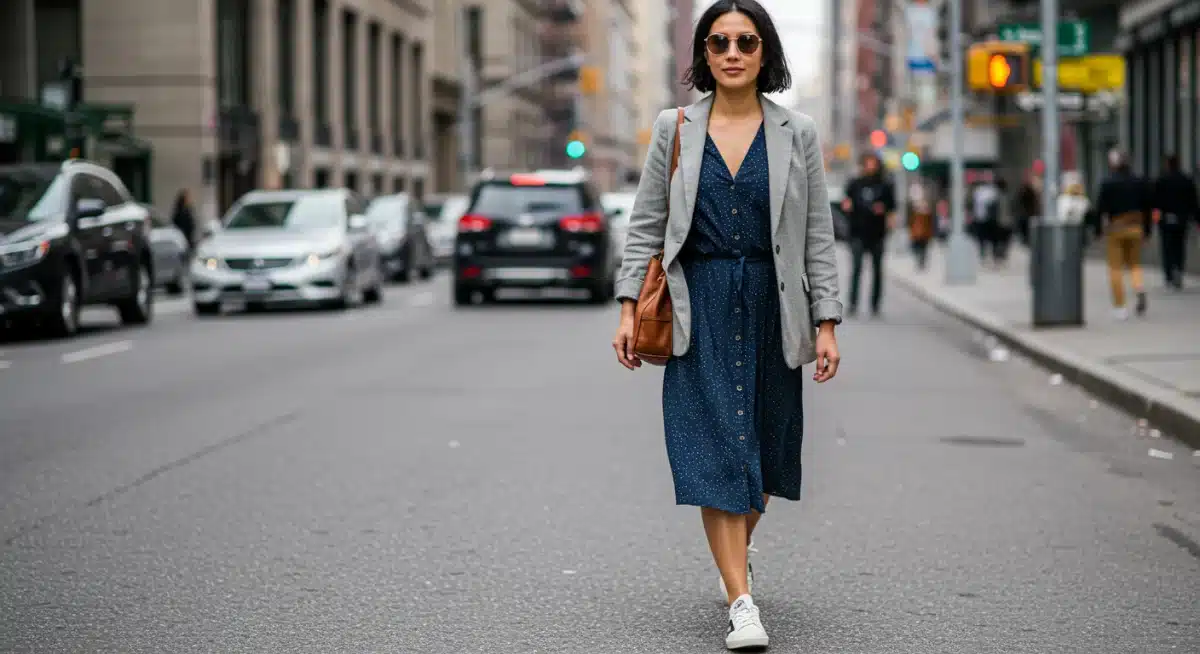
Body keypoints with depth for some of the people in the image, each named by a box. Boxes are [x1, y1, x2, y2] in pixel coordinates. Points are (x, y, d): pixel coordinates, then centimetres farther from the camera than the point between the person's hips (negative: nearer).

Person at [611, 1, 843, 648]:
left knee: (763, 443, 10)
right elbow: (645, 226, 6)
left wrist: (826, 324, -1)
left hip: (771, 305, 1)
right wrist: (629, 308, -2)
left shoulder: (796, 134, 4)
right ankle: (741, 601, -11)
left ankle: (738, 551, 39)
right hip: (699, 308, -1)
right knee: (716, 445, -9)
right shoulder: (675, 130, 5)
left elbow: (818, 237, 4)